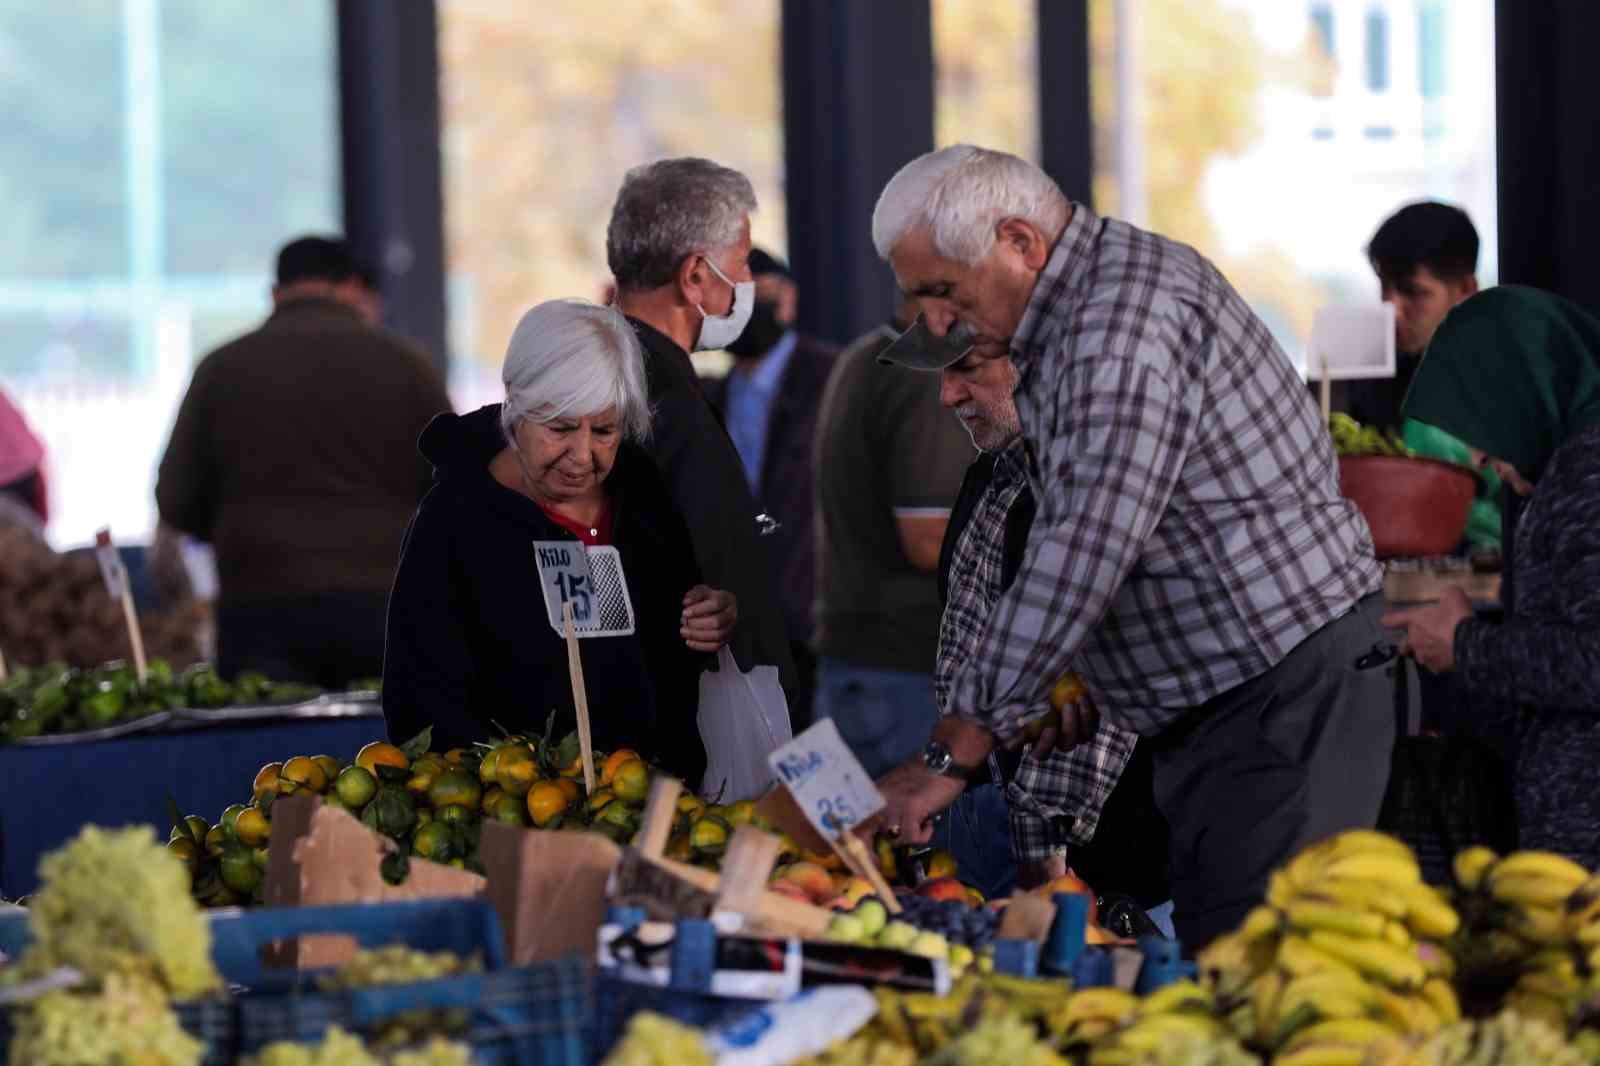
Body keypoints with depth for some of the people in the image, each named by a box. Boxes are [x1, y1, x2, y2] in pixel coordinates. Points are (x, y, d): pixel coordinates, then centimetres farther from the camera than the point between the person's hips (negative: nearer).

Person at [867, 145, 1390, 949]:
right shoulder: (1068, 322, 16)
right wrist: (1088, 688, 11)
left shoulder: (1128, 307, -18)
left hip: (1287, 692, -11)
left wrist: (950, 755, -25)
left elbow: (1089, 549, -26)